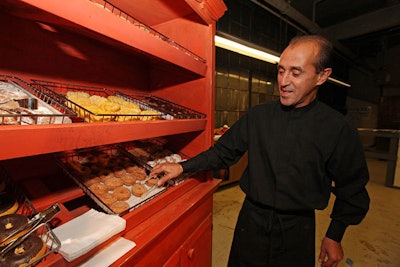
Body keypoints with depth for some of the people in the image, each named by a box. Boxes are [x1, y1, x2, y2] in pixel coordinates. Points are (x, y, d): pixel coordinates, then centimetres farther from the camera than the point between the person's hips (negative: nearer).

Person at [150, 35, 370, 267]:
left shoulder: (339, 130, -12)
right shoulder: (258, 115, -8)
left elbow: (351, 190, -1)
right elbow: (224, 152, -3)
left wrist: (335, 236, 5)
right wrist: (183, 167, -11)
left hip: (297, 230, -1)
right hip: (252, 221, 2)